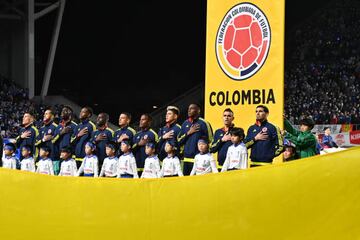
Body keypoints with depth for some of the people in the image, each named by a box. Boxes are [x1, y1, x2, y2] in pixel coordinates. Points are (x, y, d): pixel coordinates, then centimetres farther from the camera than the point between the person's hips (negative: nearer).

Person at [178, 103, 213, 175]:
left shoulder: (203, 123, -3)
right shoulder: (185, 124, 14)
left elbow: (210, 140, -3)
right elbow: (179, 141, 11)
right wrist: (188, 133, -2)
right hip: (186, 158, 6)